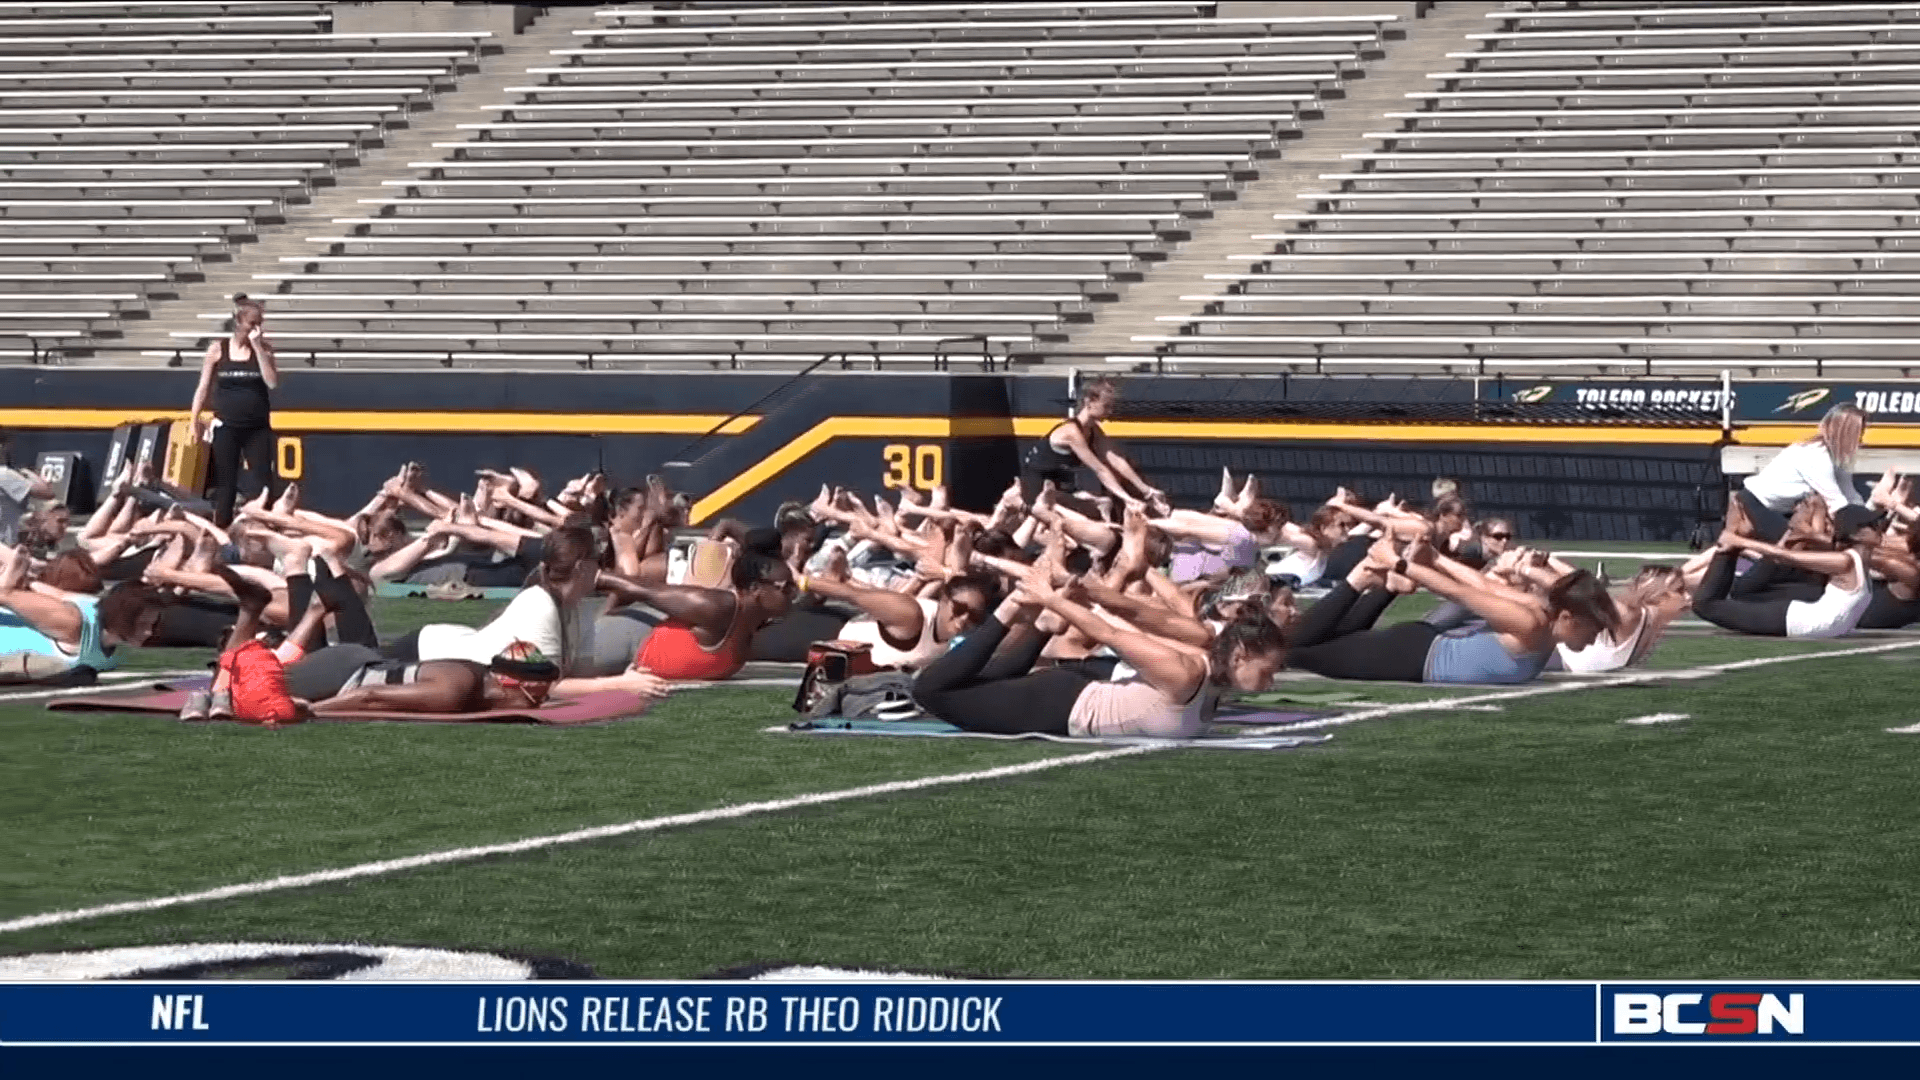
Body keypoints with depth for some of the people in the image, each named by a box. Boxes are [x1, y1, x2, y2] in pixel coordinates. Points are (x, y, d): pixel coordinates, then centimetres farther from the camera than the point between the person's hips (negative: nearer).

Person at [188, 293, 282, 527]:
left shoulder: (264, 348, 0)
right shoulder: (217, 350, -1)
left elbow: (272, 382, -13)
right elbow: (204, 388, 3)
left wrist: (257, 346, -14)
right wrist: (194, 422, -3)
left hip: (258, 428, 0)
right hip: (226, 427, 0)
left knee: (264, 482, -3)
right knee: (225, 484, 4)